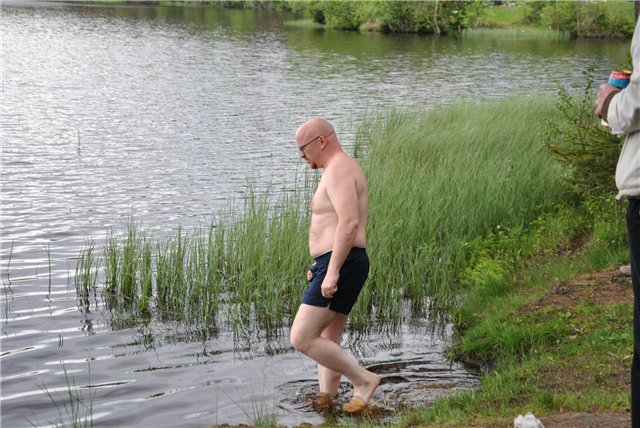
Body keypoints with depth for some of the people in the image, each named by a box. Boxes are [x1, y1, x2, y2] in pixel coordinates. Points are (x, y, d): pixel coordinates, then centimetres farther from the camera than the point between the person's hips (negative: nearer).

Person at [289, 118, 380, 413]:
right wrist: (321, 264, 28)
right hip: (336, 266, 11)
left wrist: (332, 271, -27)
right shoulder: (342, 170, 20)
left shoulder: (338, 170, -13)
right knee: (326, 344, 12)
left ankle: (363, 379, -4)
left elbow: (349, 223, -25)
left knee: (302, 338, -11)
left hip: (342, 266, -11)